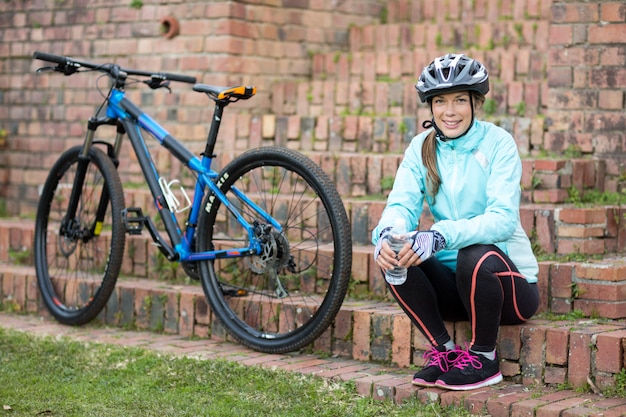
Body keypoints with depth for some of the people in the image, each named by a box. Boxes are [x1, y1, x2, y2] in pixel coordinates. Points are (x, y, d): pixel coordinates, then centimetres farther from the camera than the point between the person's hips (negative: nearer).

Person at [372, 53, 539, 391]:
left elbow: (503, 218, -24)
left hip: (510, 280, -4)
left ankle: (483, 357, -11)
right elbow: (402, 202, -10)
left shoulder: (497, 142, -12)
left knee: (476, 256, -35)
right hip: (452, 279, 4)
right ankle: (444, 350, -5)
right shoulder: (422, 147, 2)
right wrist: (385, 235, -36)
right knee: (393, 253, -21)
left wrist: (440, 236, -41)